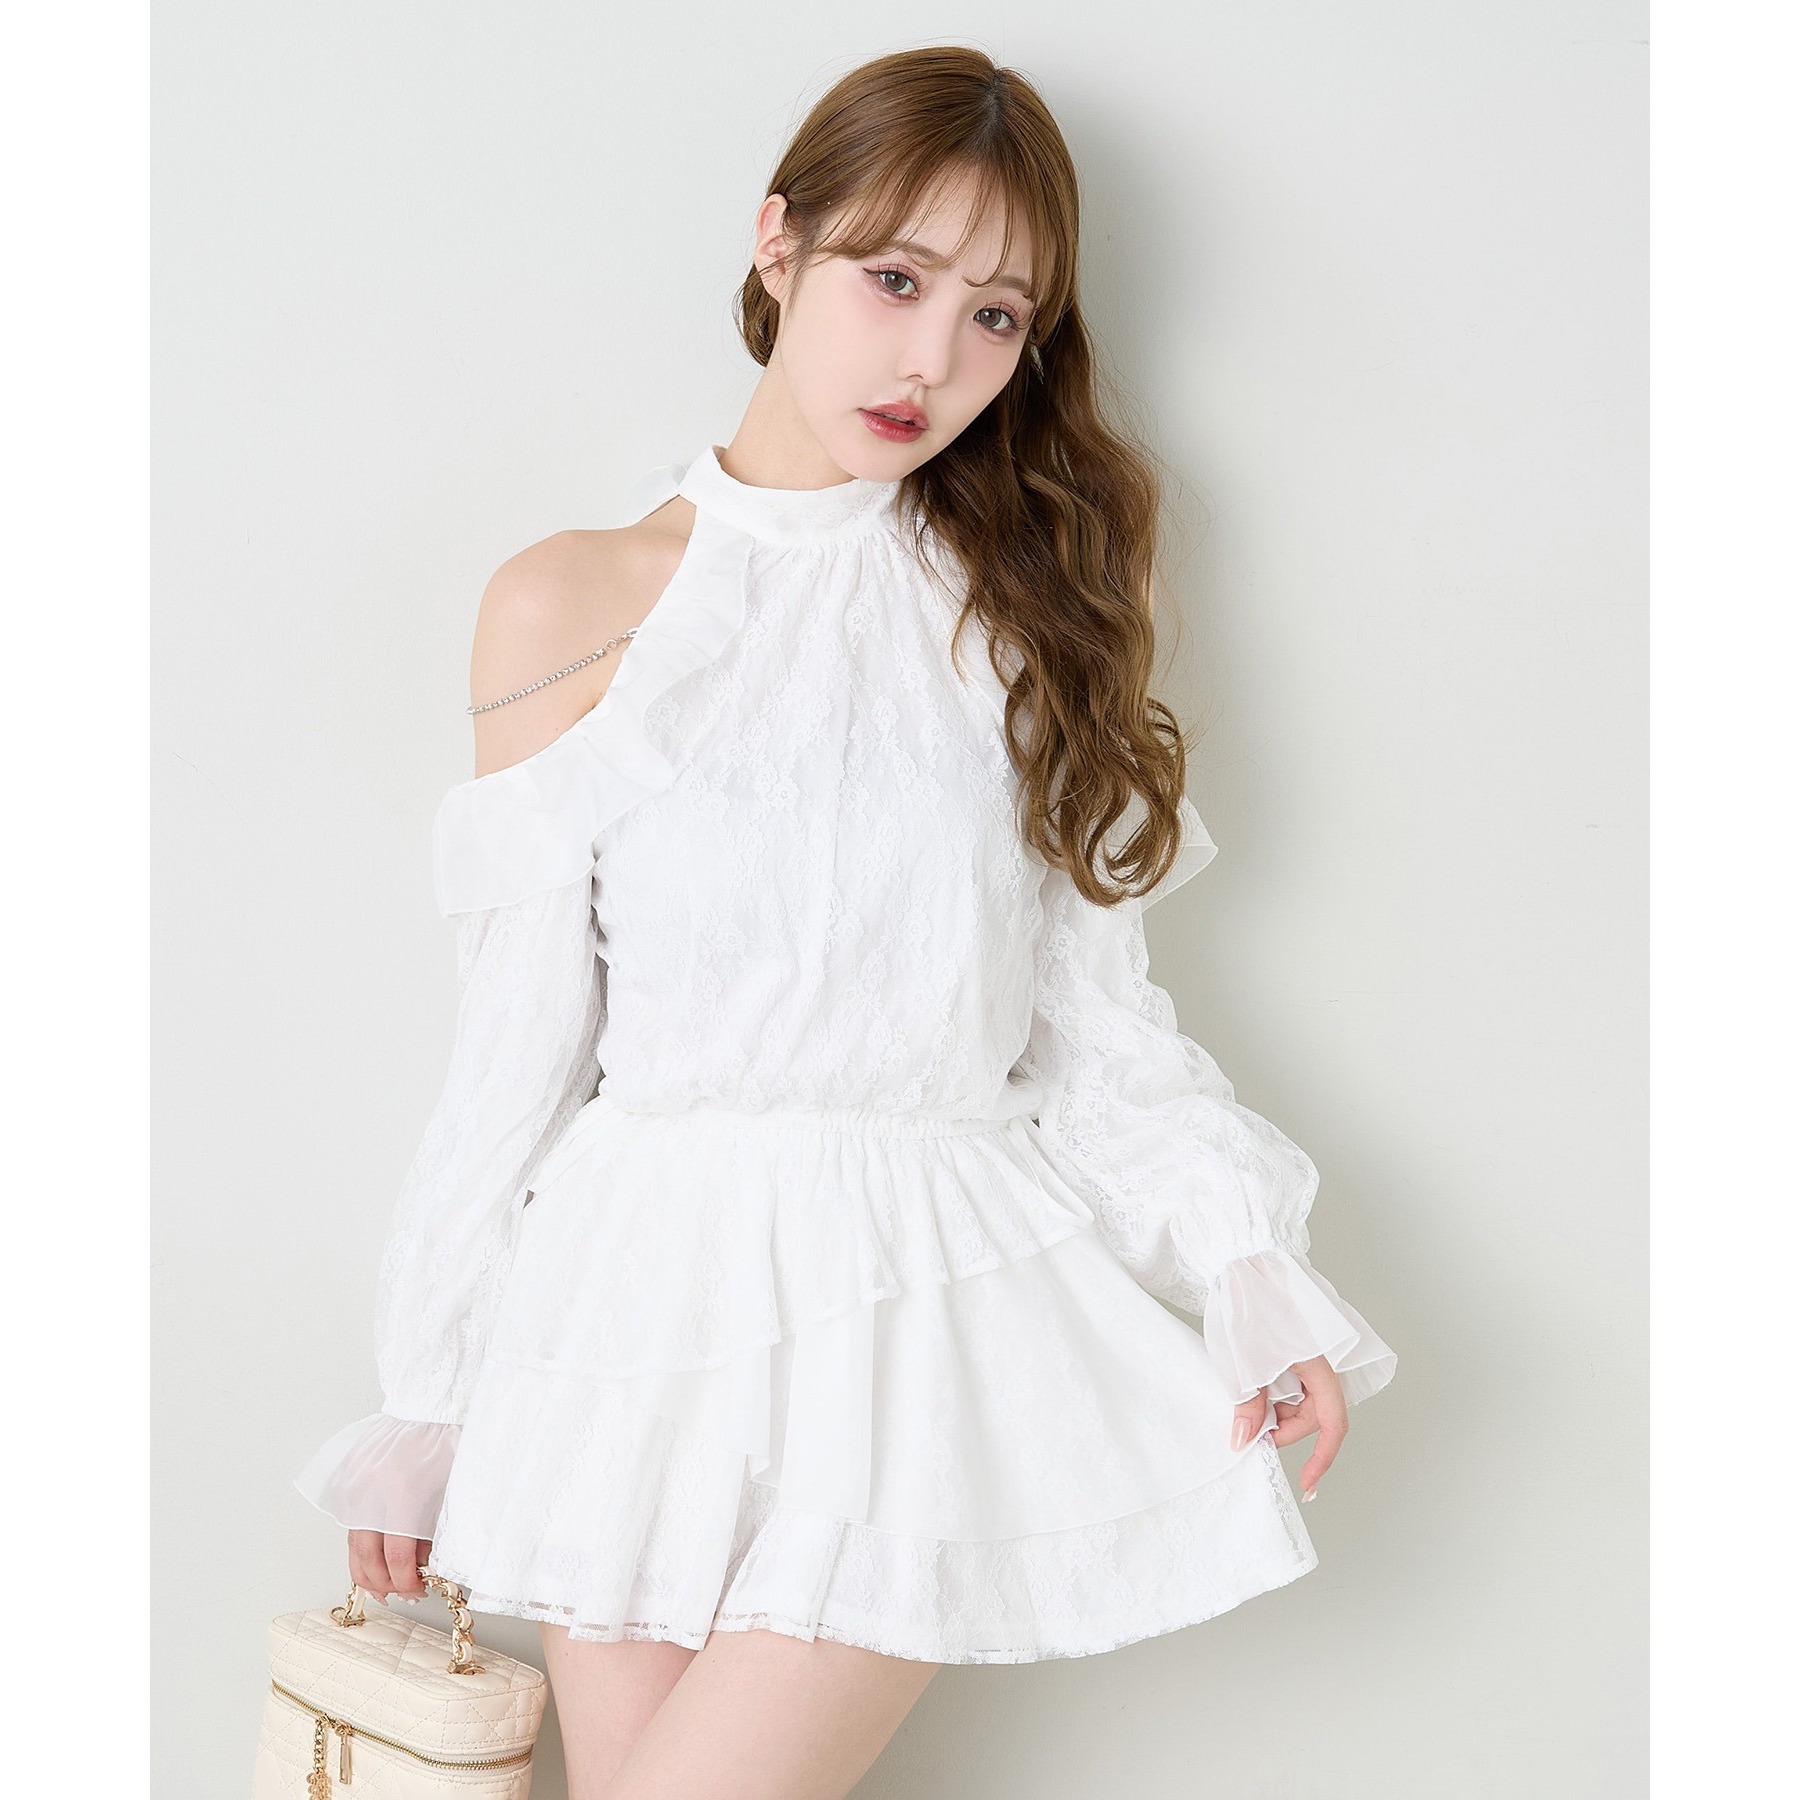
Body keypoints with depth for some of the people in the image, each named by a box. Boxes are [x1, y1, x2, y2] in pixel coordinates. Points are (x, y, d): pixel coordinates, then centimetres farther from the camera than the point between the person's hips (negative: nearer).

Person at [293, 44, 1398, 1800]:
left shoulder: (1021, 603, 7)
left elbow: (1093, 1000, 7)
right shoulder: (575, 604, 2)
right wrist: (426, 1396, 7)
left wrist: (1248, 1261, -7)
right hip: (643, 1294, 1)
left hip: (921, 1298, 0)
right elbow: (519, 1033, 5)